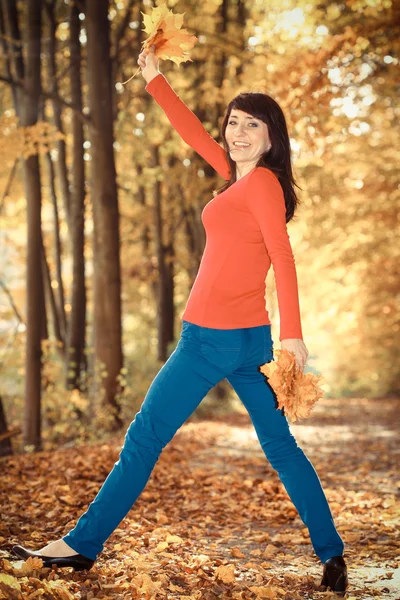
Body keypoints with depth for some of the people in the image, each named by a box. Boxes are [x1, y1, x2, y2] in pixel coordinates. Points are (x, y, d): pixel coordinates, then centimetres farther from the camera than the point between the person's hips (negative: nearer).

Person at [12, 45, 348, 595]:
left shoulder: (259, 181, -10)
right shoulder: (241, 177, 13)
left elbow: (282, 257, -18)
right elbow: (194, 134, 24)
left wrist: (293, 333, -24)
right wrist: (155, 80, 28)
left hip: (212, 337, -9)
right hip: (251, 338, 9)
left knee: (144, 438, 0)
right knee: (280, 446, 11)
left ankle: (82, 544, 10)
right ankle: (333, 555, 13)